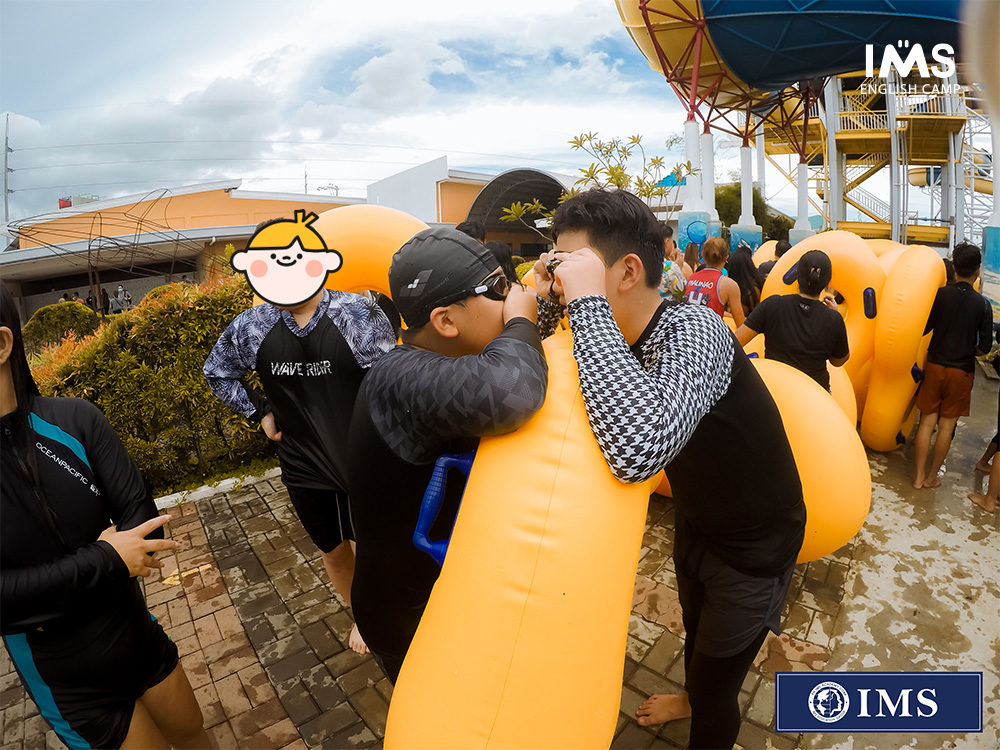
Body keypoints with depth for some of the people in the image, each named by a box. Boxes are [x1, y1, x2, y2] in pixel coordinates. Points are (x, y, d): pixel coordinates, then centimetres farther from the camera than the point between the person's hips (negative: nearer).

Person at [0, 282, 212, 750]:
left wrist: (53, 590, -22)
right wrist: (103, 562, -22)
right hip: (69, 684, -2)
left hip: (139, 636, 2)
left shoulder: (73, 421, -16)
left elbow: (143, 519, -15)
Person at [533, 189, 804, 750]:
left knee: (715, 680, 13)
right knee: (696, 630, 32)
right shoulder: (619, 336, -13)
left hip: (755, 544, -7)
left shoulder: (694, 329, -37)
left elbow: (640, 448, -56)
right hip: (697, 521, 7)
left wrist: (587, 302, -48)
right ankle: (695, 697, 63)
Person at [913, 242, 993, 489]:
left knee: (927, 422, 8)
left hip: (935, 366, 1)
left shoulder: (940, 294, -7)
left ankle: (919, 476, 14)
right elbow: (985, 346, -6)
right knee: (947, 426, 9)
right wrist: (968, 351, 15)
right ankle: (932, 476, 19)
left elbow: (923, 329, -2)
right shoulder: (982, 304, -8)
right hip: (962, 371, -1)